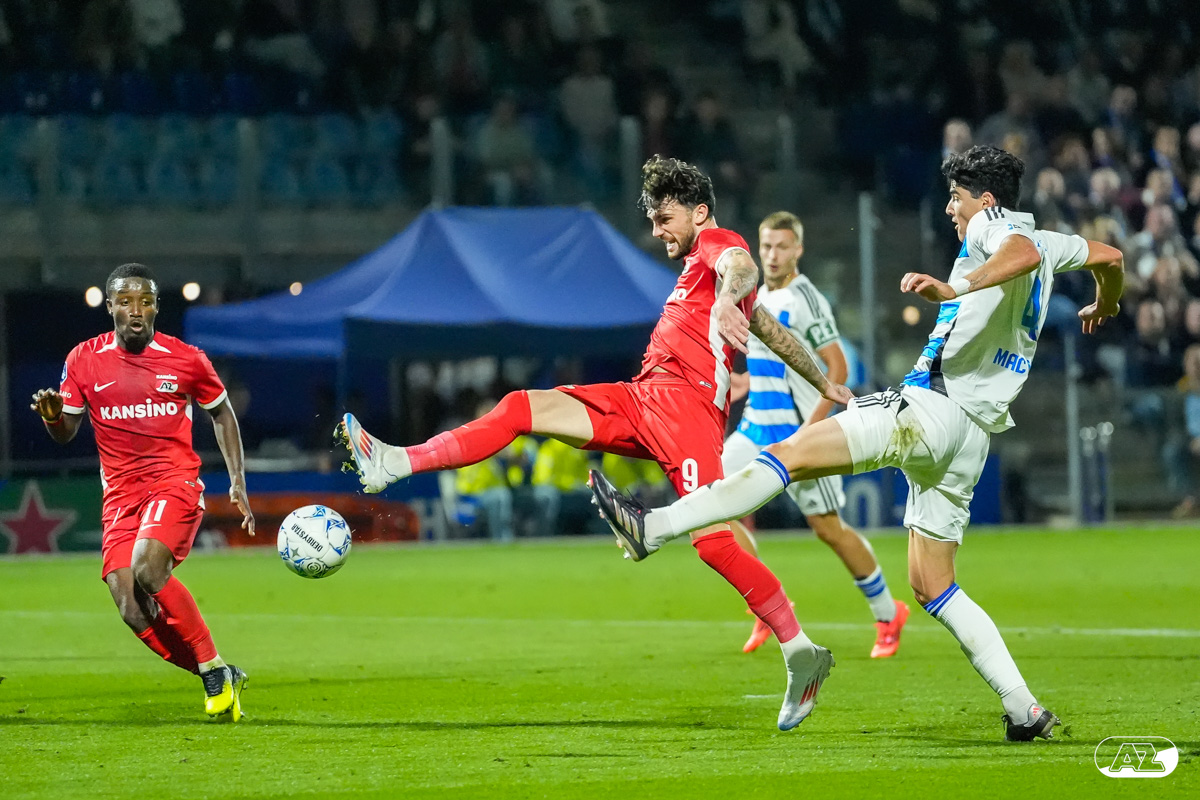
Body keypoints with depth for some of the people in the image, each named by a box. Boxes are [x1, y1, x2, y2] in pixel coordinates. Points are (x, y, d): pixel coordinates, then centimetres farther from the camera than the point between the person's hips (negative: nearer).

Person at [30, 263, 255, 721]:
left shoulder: (186, 360, 0)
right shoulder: (84, 361, 3)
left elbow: (221, 412, 16)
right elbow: (66, 433, 11)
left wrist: (237, 482, 7)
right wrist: (52, 413, -13)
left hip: (176, 485, -3)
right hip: (120, 495, 3)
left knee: (147, 569, -31)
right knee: (134, 614, -11)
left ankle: (215, 671, -17)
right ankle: (219, 682, 8)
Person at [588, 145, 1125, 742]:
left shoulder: (991, 227, -2)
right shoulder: (1045, 242, 24)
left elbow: (1023, 253, -25)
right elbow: (1109, 256, 40)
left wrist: (955, 288, -33)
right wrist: (1104, 307, 59)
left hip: (935, 408, -9)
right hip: (968, 438, 9)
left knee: (792, 453, -19)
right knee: (931, 587, 11)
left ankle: (654, 528, -32)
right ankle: (1024, 711, 5)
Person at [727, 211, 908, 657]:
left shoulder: (806, 301, -14)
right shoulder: (761, 297, 11)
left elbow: (837, 369, -16)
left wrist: (809, 431, -23)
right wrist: (748, 380, 9)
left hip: (799, 434, -8)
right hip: (757, 428, 8)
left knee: (829, 529, -3)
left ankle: (888, 615, 14)